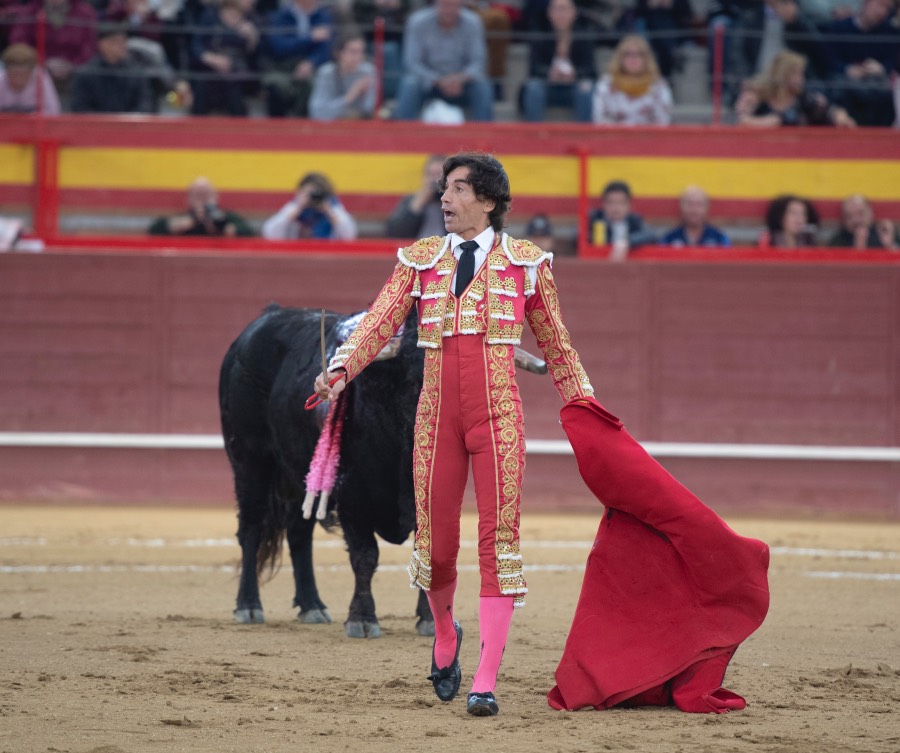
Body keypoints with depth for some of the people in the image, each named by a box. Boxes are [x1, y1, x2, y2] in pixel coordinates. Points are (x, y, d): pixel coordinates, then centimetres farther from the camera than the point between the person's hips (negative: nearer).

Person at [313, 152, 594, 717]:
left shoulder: (526, 262, 6)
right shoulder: (421, 261, 10)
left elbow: (556, 345, 14)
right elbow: (379, 324, 0)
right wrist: (340, 371, -17)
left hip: (498, 416, -2)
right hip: (438, 415, 2)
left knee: (498, 539, -10)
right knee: (436, 542, 4)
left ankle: (486, 683, -13)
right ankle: (446, 636, 36)